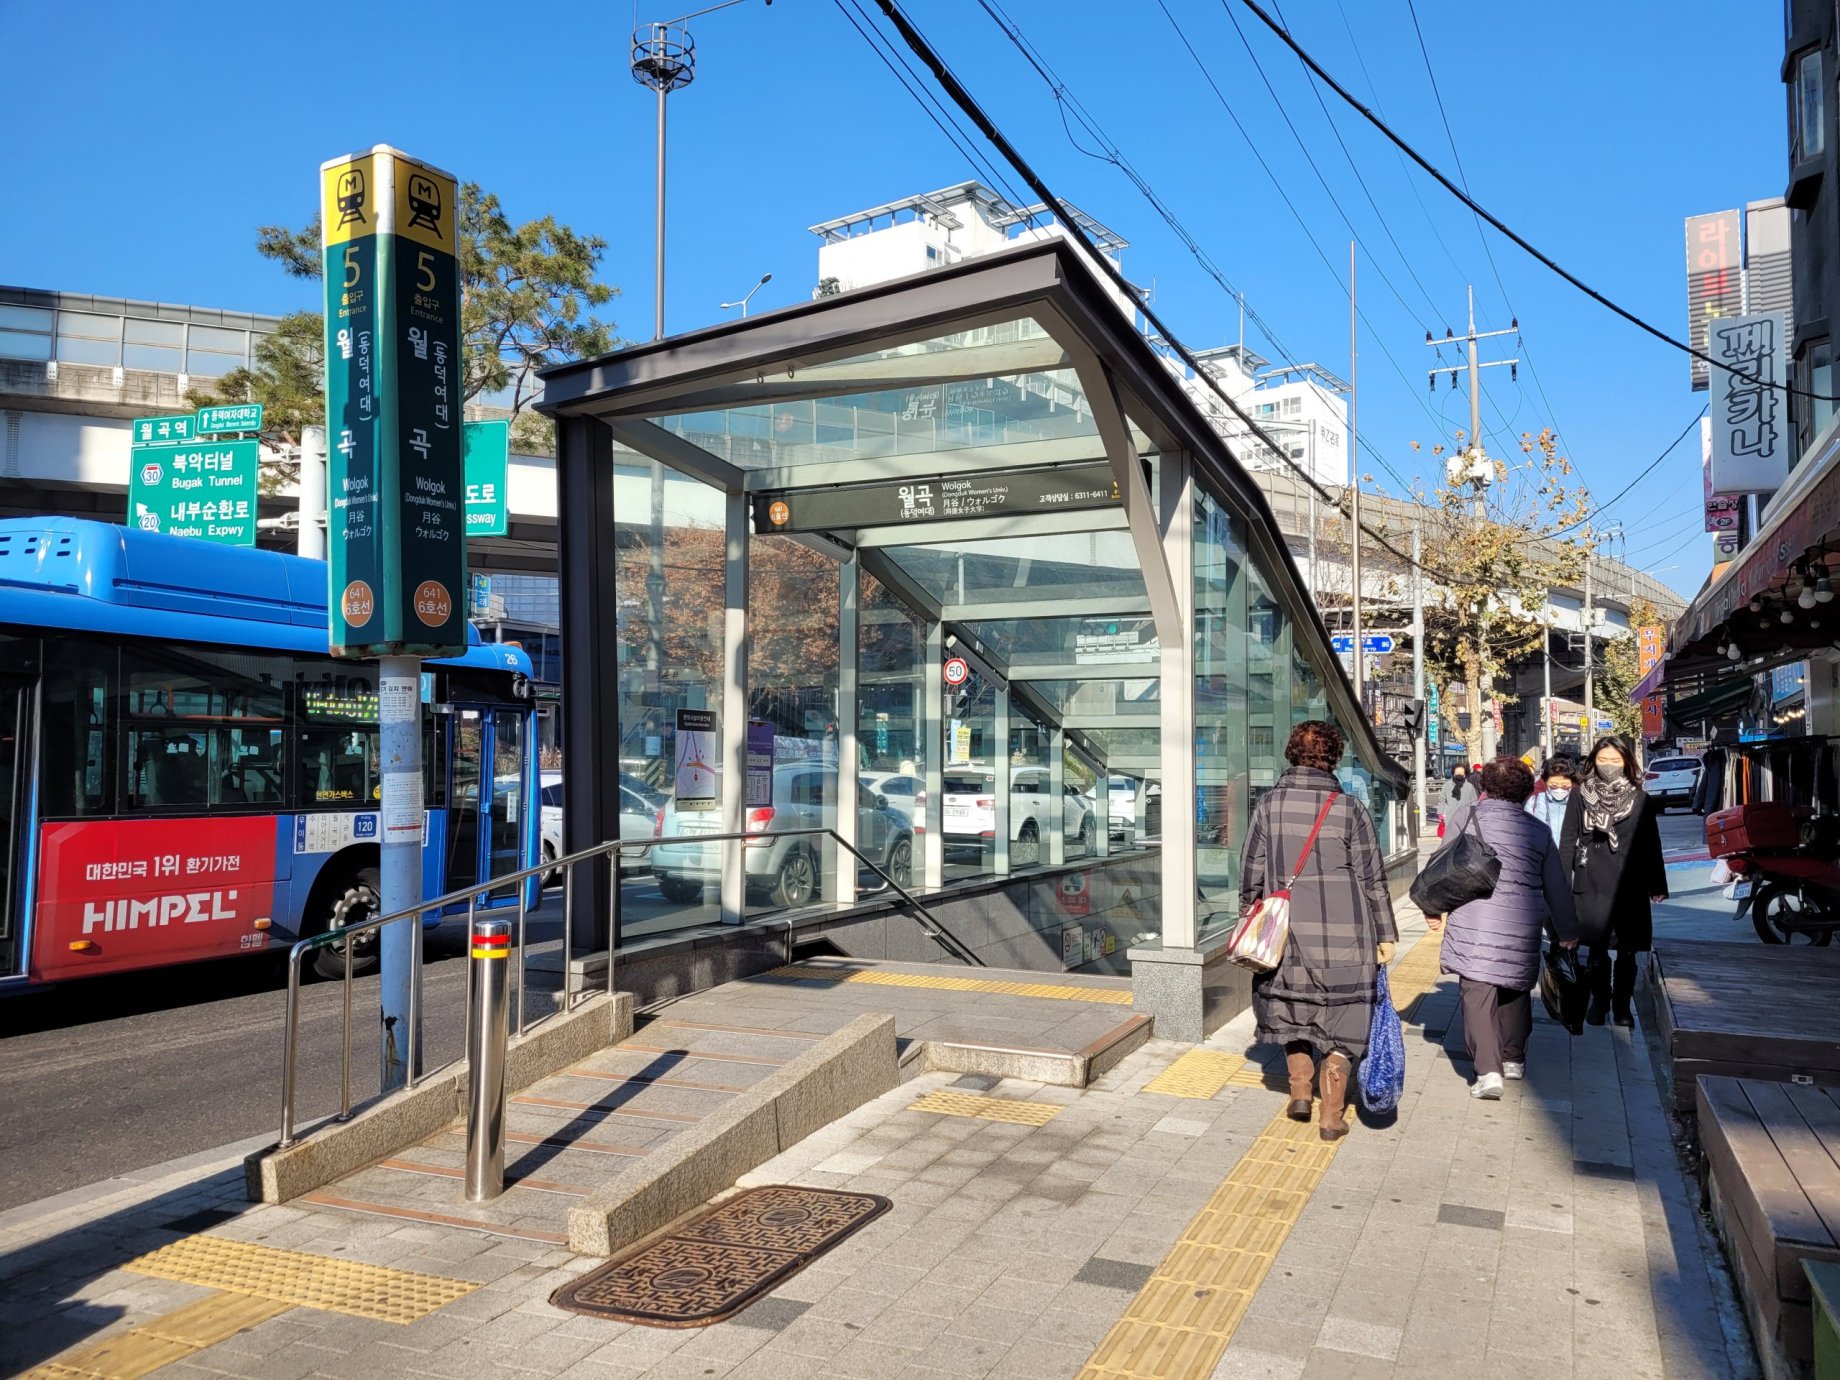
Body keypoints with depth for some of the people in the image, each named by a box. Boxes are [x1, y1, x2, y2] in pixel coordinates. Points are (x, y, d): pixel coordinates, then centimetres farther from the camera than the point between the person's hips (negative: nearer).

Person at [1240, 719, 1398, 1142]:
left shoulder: (1268, 805, -3)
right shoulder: (1351, 811, -7)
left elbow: (1251, 874, 0)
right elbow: (1372, 880, -2)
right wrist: (1386, 934, 7)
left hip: (1287, 931, 2)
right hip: (1345, 934, -1)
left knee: (1290, 1005, 22)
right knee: (1342, 1018, 9)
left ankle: (1299, 1090, 21)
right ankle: (1332, 1115, 13)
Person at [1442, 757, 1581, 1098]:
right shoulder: (1539, 830, 11)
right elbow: (1557, 887, 17)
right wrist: (1566, 932, 28)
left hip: (1475, 922, -4)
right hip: (1523, 926, 4)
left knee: (1477, 992, -5)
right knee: (1516, 990, 22)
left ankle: (1488, 1071, -16)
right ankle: (1513, 1059, 34)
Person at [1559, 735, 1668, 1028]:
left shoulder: (1640, 799, 5)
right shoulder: (1580, 795, 3)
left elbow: (1651, 845, 8)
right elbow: (1567, 840, 4)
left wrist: (1657, 886, 7)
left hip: (1630, 888, 1)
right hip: (1592, 886, -1)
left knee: (1627, 951, 5)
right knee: (1596, 949, 1)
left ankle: (1622, 1006, 19)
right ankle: (1599, 1001, 18)